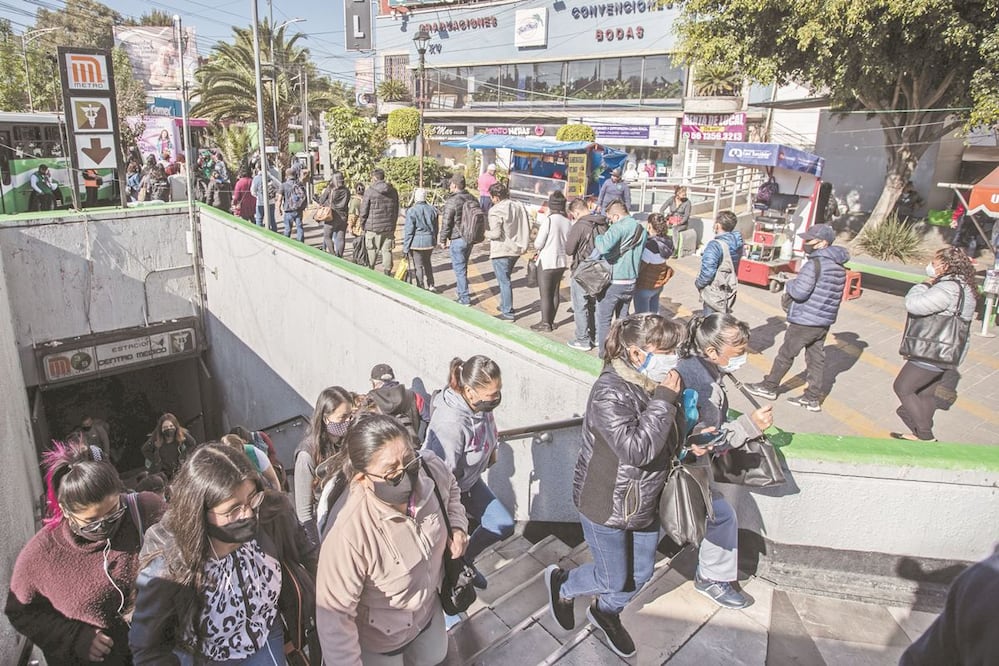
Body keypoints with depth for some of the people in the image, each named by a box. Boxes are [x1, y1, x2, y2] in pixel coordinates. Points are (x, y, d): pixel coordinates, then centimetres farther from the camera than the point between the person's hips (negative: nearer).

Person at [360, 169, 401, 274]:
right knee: (387, 250, 7)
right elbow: (396, 211, 13)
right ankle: (387, 273, 9)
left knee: (372, 250, 7)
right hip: (389, 227, 4)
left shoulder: (369, 191, -8)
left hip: (373, 227, -3)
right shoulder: (393, 191, 7)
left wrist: (362, 225, 6)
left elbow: (364, 211, -6)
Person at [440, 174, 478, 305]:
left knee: (459, 269, 0)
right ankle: (461, 290, 37)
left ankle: (465, 298, 3)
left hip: (457, 240, -8)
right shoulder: (472, 198, 7)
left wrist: (443, 240, -4)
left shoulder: (452, 201, -17)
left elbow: (446, 223, -15)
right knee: (462, 266, 23)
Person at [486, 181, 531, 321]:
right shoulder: (519, 206, 4)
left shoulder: (496, 211, -18)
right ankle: (505, 305, 34)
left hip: (501, 251, -8)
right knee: (506, 279, 23)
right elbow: (528, 227, 8)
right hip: (516, 249, 8)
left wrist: (486, 233, -4)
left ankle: (507, 313, 6)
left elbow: (496, 234, -22)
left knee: (504, 282, 1)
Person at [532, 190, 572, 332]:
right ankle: (551, 321, 23)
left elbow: (538, 244, -14)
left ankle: (545, 323, 10)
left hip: (546, 262, -6)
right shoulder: (567, 222, -1)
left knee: (545, 294, 4)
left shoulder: (549, 220, -17)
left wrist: (537, 246, 7)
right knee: (555, 293, 15)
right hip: (561, 262, 6)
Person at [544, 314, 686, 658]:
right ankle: (561, 583, 41)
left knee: (641, 572, 23)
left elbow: (671, 440, 11)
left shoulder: (658, 384, -6)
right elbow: (637, 449, -37)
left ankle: (606, 612, 53)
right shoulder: (609, 393, -29)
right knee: (614, 580, 10)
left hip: (645, 502, 7)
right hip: (606, 505, -7)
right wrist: (663, 400, -32)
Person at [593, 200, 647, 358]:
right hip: (631, 282, 7)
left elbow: (604, 247, -33)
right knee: (622, 318, 20)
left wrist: (597, 238, -14)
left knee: (604, 319, 6)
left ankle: (604, 354, 9)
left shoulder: (619, 227, -18)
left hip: (613, 281, -7)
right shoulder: (642, 230, 7)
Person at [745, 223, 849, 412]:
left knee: (786, 354, 6)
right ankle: (813, 398, 17)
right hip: (825, 321, 8)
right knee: (816, 358, 12)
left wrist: (789, 284, -3)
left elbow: (799, 291, -24)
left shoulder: (816, 263, -20)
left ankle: (769, 387, 20)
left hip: (805, 321, -8)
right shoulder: (839, 267, 9)